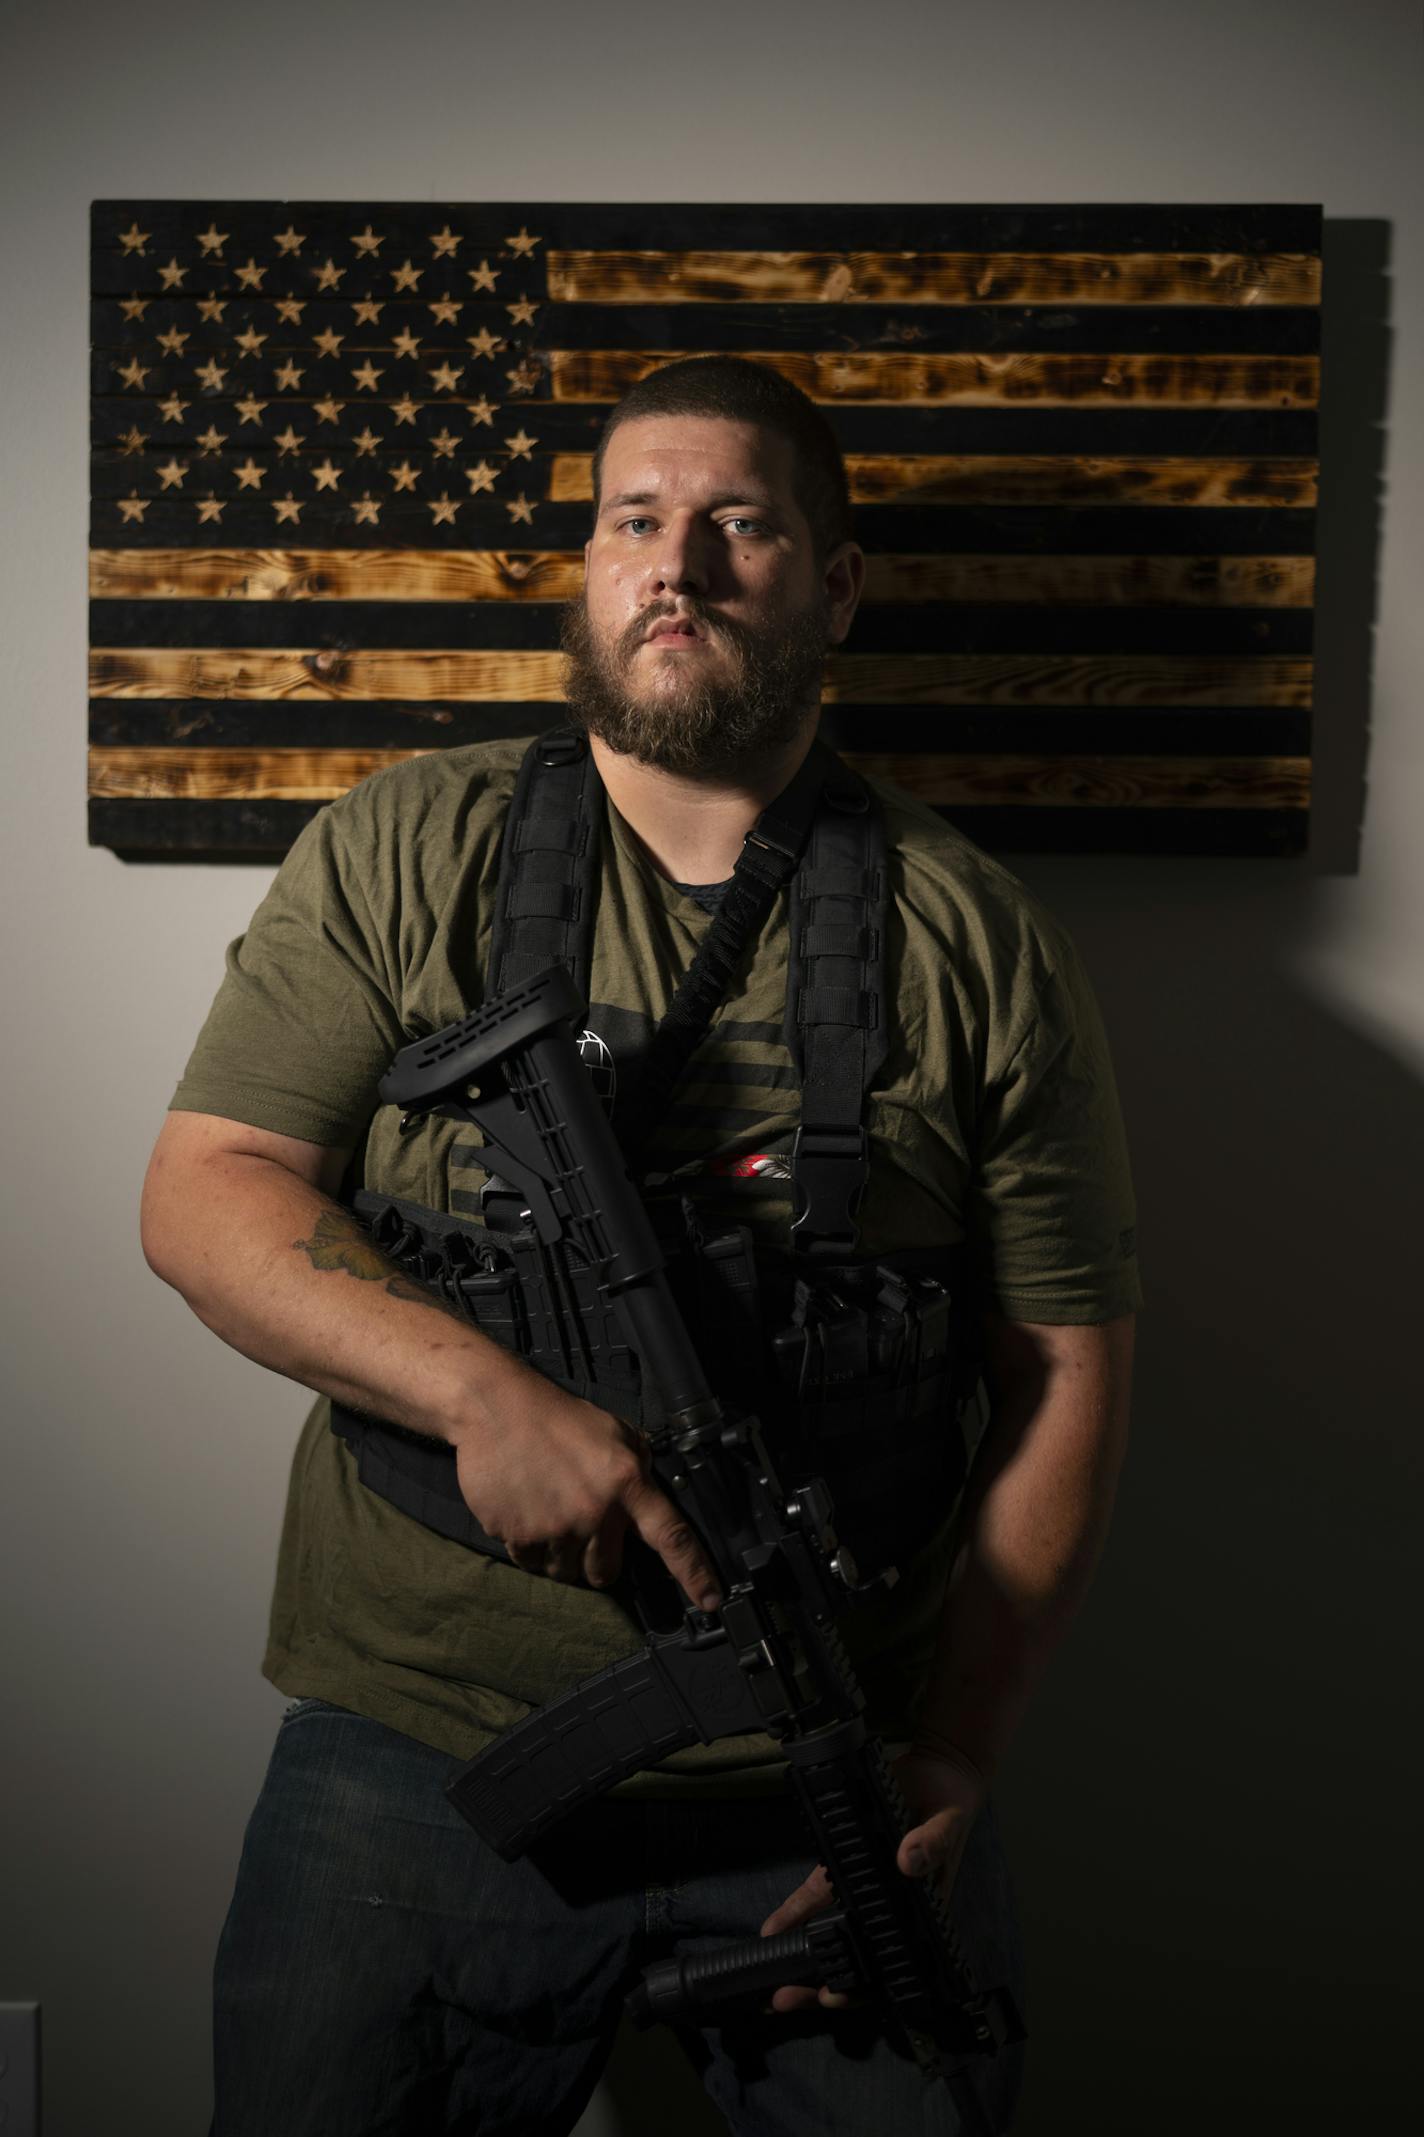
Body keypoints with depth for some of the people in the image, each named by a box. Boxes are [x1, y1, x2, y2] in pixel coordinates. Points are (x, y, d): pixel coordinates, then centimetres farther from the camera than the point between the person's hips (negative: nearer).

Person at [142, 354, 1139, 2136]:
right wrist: (480, 1388, -22)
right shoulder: (400, 857, -1)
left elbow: (1067, 1368, 0)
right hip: (417, 1766, 1)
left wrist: (953, 1759, -8)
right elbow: (202, 1189, -5)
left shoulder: (973, 940, -1)